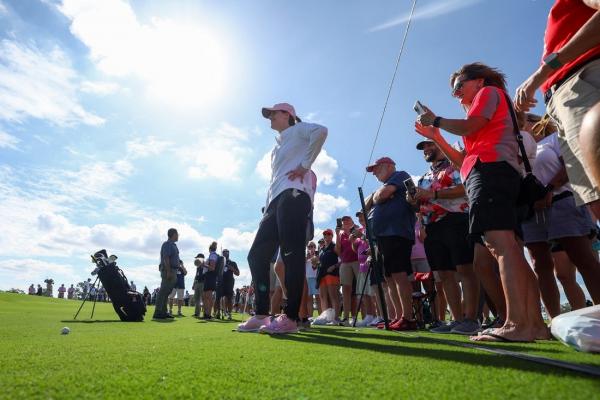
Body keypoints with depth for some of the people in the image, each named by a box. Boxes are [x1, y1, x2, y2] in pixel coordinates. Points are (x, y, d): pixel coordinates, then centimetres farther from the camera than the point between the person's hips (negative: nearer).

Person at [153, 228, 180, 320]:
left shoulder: (173, 245, 20)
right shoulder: (167, 244, -9)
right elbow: (165, 258, -19)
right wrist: (168, 271, -25)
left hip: (172, 271, 10)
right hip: (168, 271, -10)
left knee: (166, 292, 11)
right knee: (163, 291, -9)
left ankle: (163, 312, 16)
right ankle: (158, 313, -8)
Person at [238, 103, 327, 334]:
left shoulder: (297, 130, 10)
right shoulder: (278, 146, 35)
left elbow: (320, 131, -13)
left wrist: (305, 165, -15)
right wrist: (267, 206, 19)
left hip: (293, 195, -9)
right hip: (275, 201, 9)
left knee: (292, 255, -15)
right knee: (257, 255, 3)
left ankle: (290, 318, -14)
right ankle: (261, 315, 7)